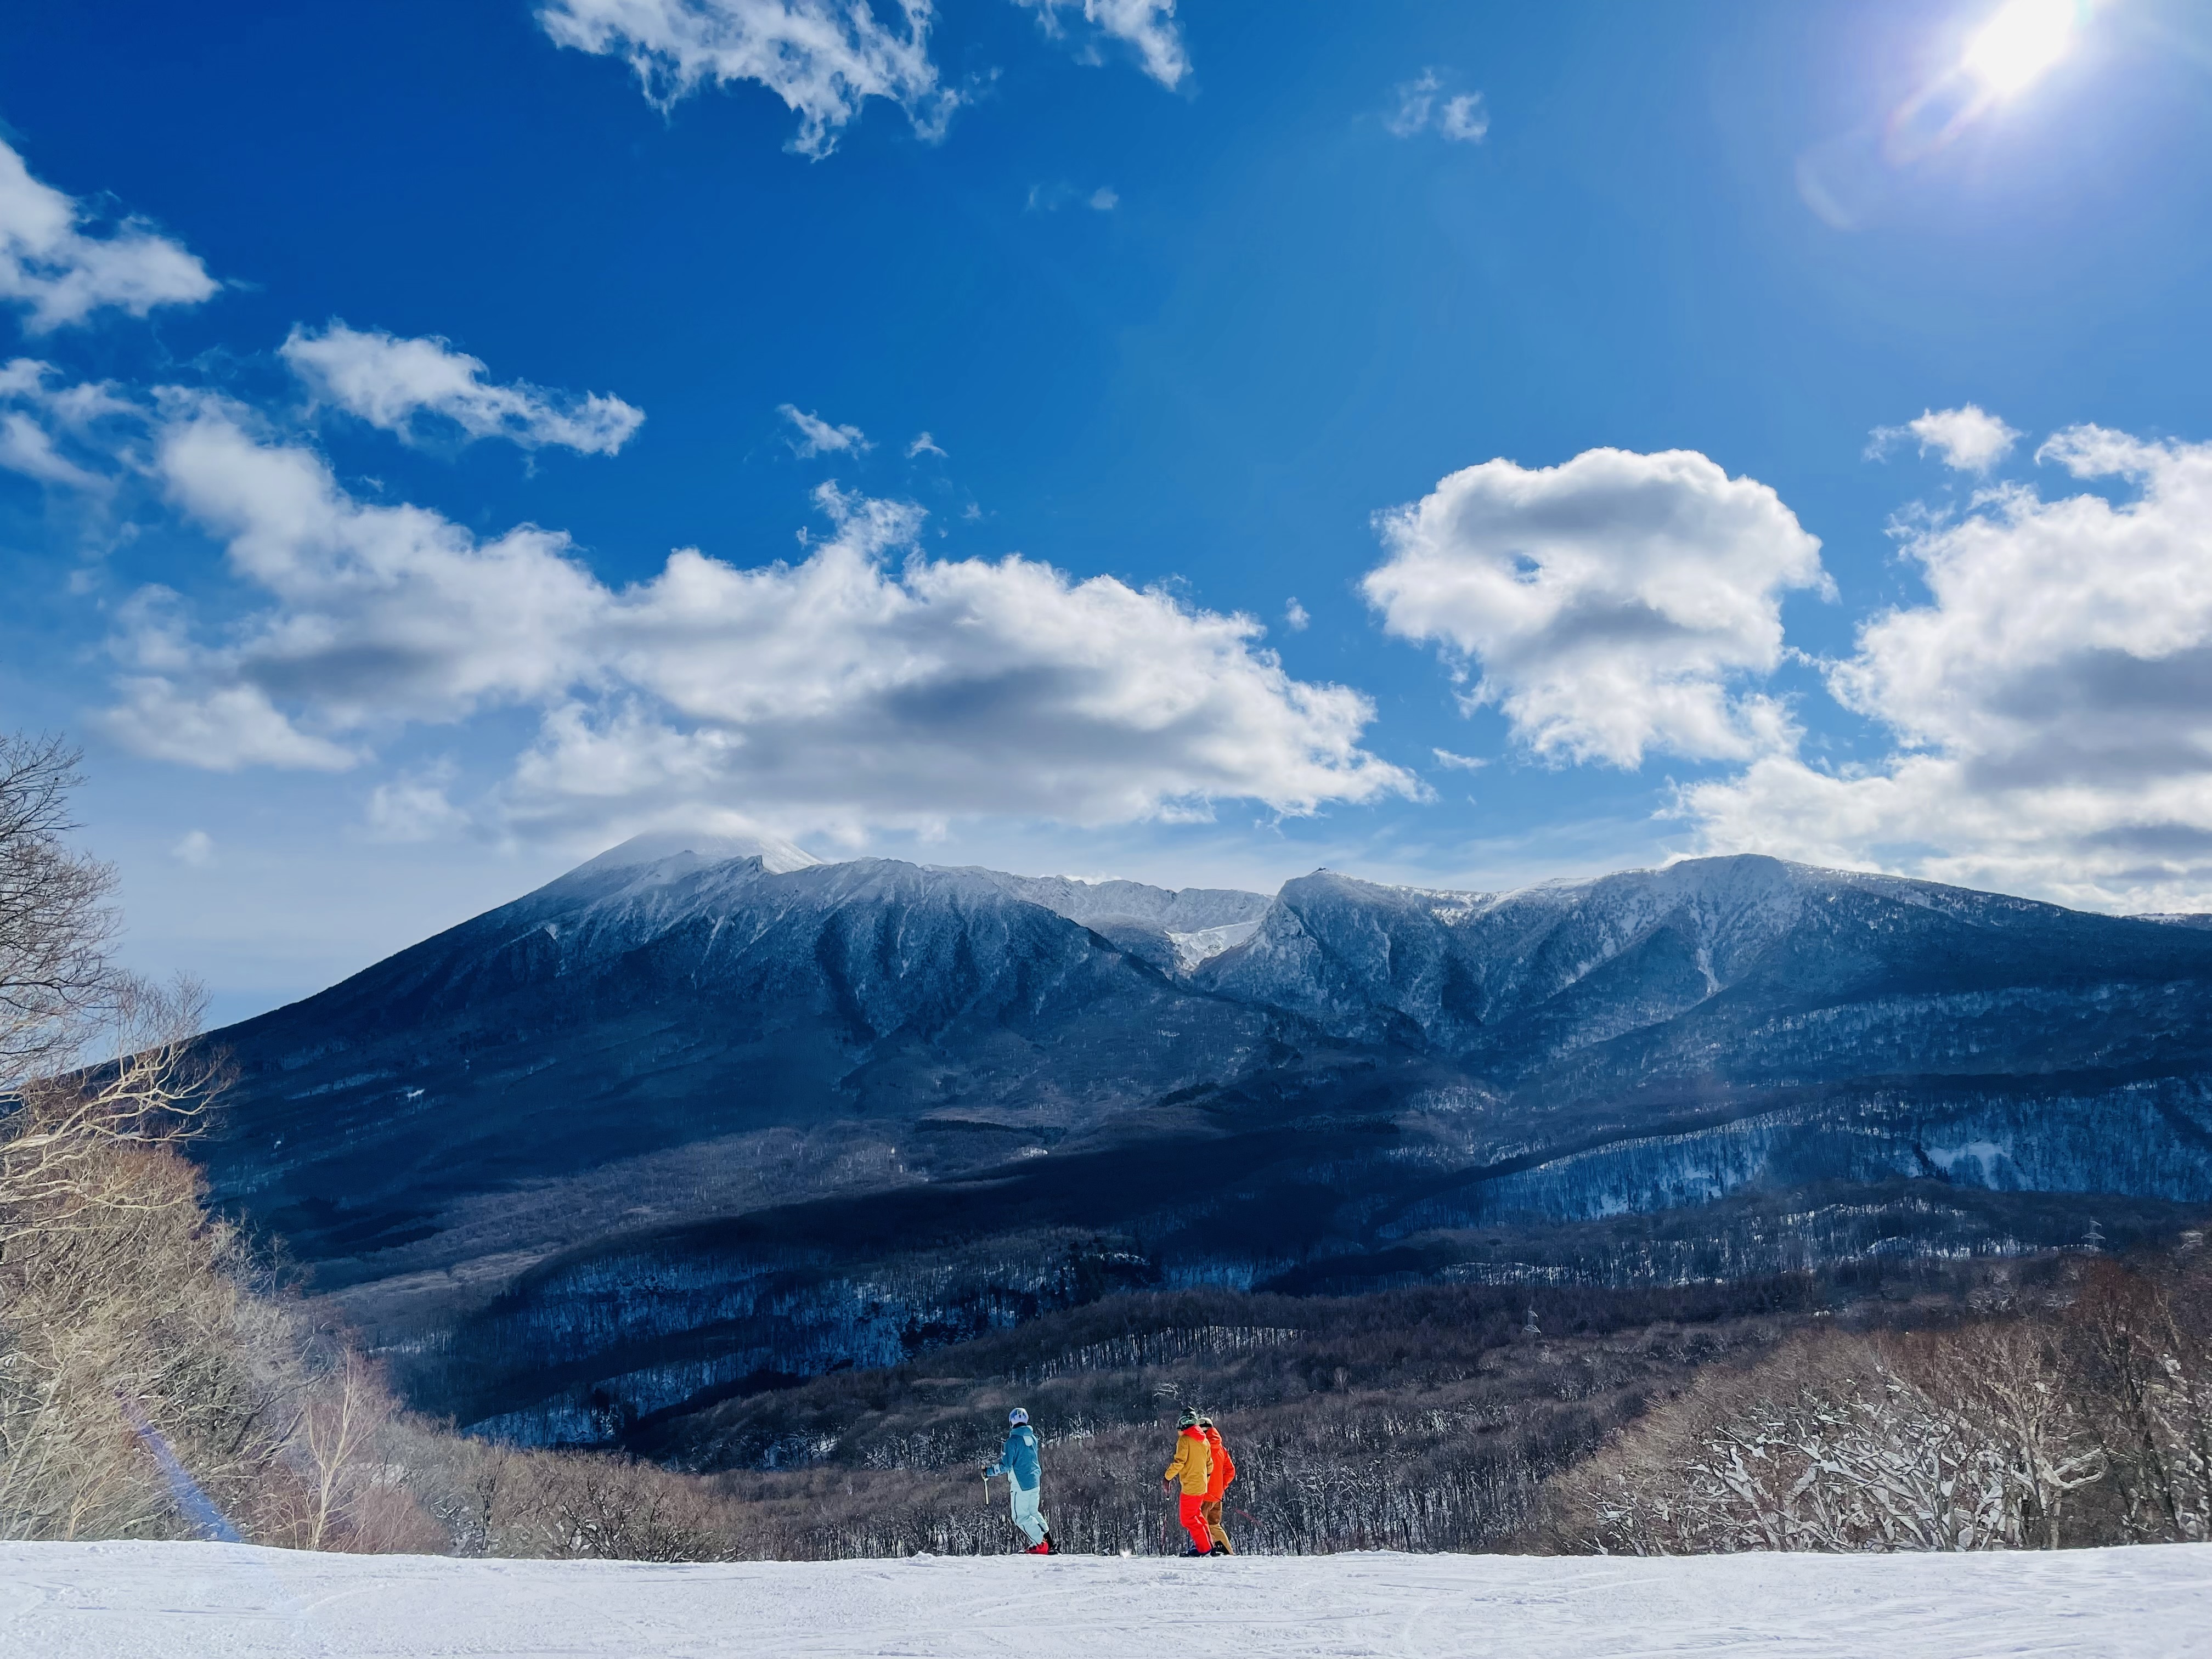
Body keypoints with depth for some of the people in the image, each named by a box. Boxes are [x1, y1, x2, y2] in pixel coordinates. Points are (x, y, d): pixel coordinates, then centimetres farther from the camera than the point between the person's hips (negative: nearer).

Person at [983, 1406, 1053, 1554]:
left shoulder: (1012, 1441, -15)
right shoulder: (1033, 1438, 6)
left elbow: (1006, 1466, -17)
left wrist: (989, 1472, -3)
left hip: (1021, 1485, -7)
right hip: (1035, 1481, 7)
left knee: (1021, 1517, 3)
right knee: (1033, 1513, 21)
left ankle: (1041, 1544, -4)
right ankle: (1047, 1537, 12)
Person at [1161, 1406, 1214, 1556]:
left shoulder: (1184, 1439, -12)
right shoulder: (1204, 1440, 11)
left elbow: (1179, 1462, -19)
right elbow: (1209, 1464, 16)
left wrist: (1168, 1477, -8)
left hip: (1190, 1486, -8)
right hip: (1202, 1486, 8)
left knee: (1187, 1518, 2)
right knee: (1196, 1514, 23)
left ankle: (1204, 1548, 0)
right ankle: (1208, 1544, 21)